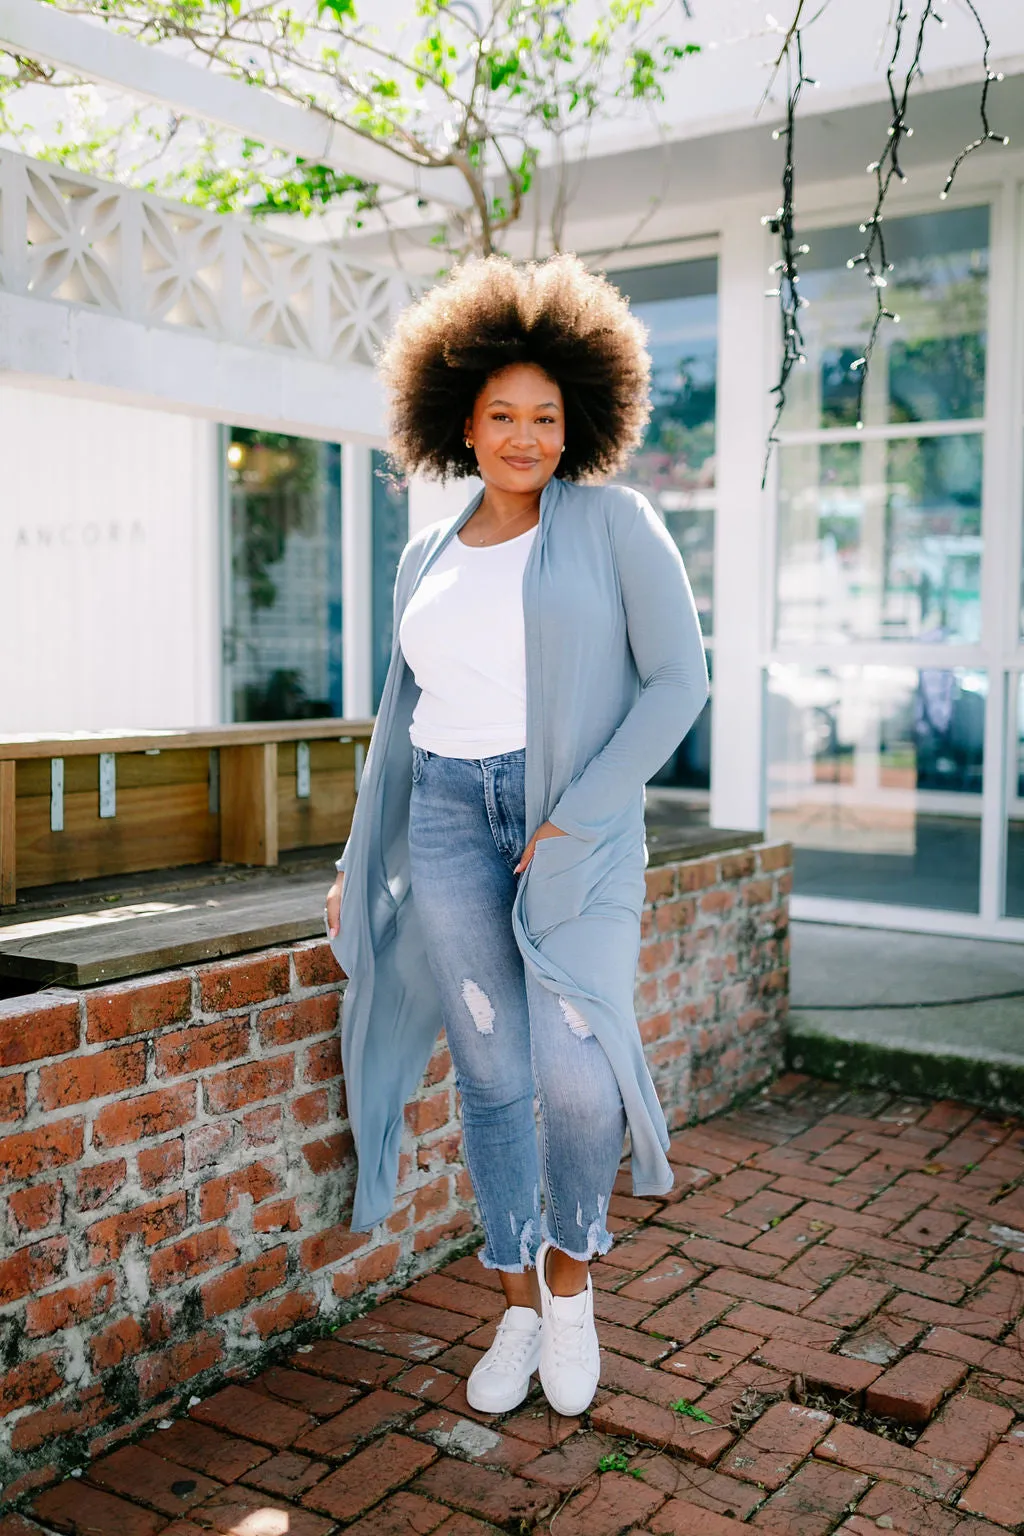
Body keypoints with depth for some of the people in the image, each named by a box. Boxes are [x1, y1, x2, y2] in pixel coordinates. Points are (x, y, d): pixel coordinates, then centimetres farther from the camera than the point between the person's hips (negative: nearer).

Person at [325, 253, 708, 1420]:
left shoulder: (614, 521, -1)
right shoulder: (427, 560, 13)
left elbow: (676, 681, -8)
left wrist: (576, 820, -15)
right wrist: (360, 863, 15)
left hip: (578, 825, -3)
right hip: (450, 821, 4)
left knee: (576, 1072, -14)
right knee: (493, 1074, 4)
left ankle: (571, 1270, 16)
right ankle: (519, 1306, 22)